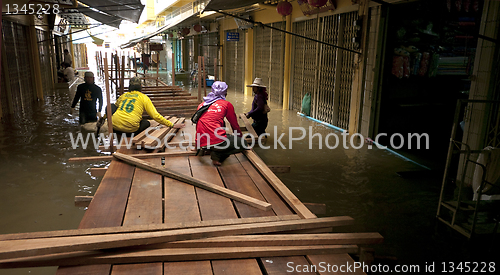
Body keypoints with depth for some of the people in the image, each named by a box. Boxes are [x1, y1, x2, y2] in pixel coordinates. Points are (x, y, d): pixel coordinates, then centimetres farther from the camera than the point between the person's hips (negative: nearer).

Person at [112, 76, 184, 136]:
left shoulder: (123, 96, 18)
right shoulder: (144, 97, 8)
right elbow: (156, 116, 0)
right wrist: (172, 125, 2)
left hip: (115, 125, 2)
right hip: (131, 127, -1)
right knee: (146, 123, 29)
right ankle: (131, 134, 4)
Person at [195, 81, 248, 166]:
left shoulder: (201, 105, 21)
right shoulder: (227, 104, 9)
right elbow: (235, 125, 18)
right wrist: (240, 137, 35)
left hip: (201, 143, 7)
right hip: (215, 141, -6)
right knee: (243, 144, 11)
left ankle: (215, 152, 10)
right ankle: (217, 155, -7)